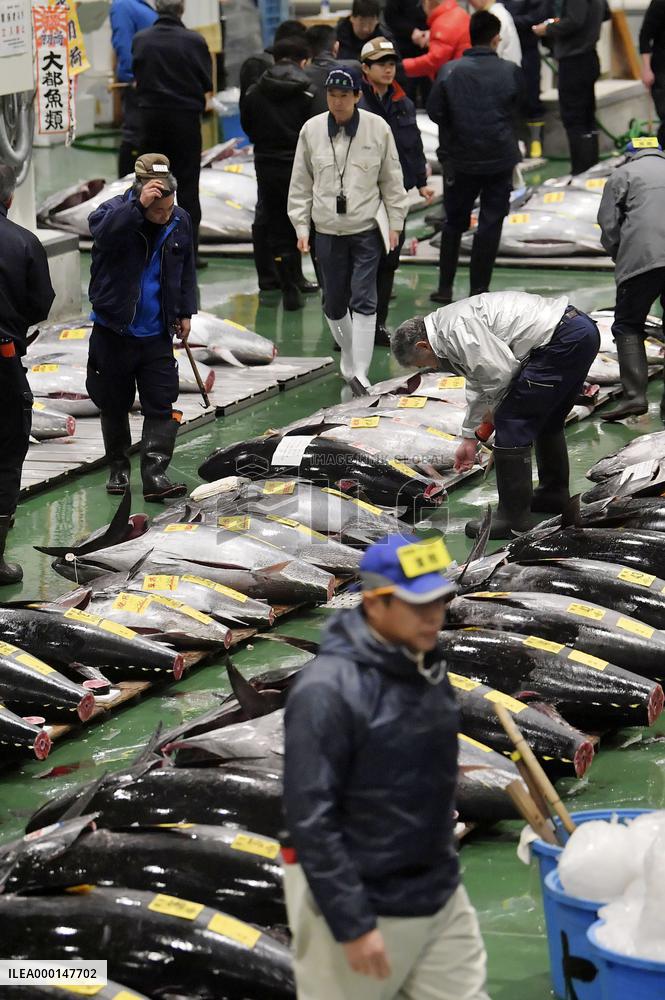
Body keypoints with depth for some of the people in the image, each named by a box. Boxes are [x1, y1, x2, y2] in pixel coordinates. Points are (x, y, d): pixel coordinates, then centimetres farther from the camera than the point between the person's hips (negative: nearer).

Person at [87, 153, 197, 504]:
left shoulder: (180, 221, 0)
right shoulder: (114, 211, -14)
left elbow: (186, 270, 14)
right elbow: (104, 233, -39)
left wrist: (185, 312, 13)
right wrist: (138, 206, -44)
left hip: (157, 334, 3)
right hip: (114, 331, -2)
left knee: (161, 406, -5)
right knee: (114, 406, 11)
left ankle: (154, 476, -5)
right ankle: (118, 468, 28)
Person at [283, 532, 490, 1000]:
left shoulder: (429, 668, 5)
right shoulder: (328, 690, -20)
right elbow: (311, 821, -22)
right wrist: (352, 924, -22)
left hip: (442, 898, 7)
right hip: (357, 903, -7)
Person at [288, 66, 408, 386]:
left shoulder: (377, 129, -5)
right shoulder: (312, 130, -1)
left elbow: (392, 180, 4)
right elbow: (301, 183, 7)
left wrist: (395, 224, 3)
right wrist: (301, 226, 4)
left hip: (367, 229, -2)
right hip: (327, 231, 2)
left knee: (363, 301, -10)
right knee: (334, 302, 10)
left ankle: (360, 372, -9)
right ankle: (348, 353, 35)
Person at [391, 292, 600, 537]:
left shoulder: (455, 329, -12)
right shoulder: (458, 324, 21)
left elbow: (500, 371, -18)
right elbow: (478, 383, 32)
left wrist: (494, 409, 3)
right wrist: (469, 438, 38)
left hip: (562, 340, -10)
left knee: (511, 423, -5)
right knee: (546, 421, 28)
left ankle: (514, 519, -1)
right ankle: (554, 494, 45)